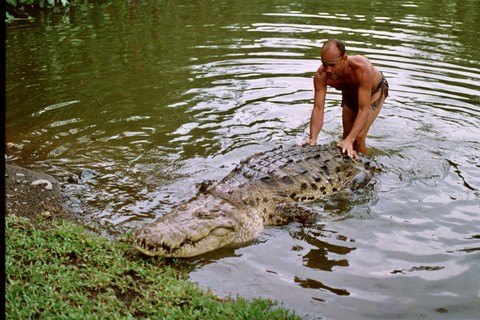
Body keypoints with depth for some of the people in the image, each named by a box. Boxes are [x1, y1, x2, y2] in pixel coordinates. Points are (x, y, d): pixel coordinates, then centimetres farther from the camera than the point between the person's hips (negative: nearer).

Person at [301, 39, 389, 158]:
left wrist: (350, 140, -55)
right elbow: (318, 109, -35)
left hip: (375, 90, -4)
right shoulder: (321, 75, -36)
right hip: (350, 94, 4)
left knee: (358, 137, -17)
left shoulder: (362, 69, -46)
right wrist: (313, 138, -49)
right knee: (347, 135, 15)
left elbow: (364, 110, -45)